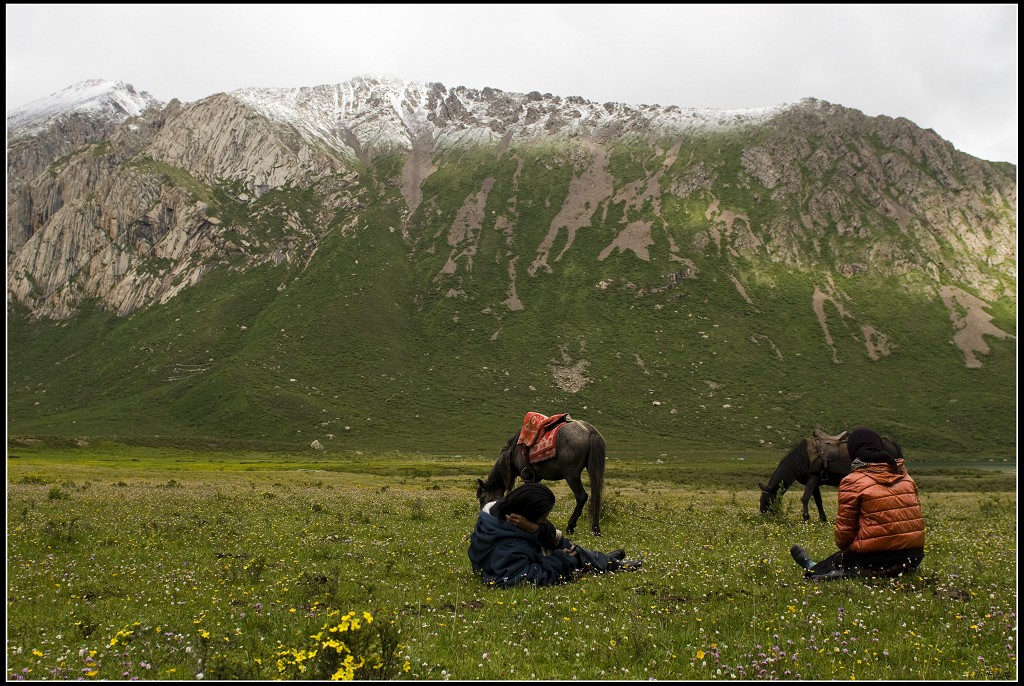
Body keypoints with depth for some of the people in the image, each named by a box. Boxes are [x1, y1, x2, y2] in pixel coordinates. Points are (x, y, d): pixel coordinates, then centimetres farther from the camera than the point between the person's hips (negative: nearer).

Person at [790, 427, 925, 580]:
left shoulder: (853, 482, -8)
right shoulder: (905, 476, 9)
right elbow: (915, 516, 14)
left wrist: (843, 547, 17)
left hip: (876, 557, -6)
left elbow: (844, 529, -5)